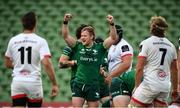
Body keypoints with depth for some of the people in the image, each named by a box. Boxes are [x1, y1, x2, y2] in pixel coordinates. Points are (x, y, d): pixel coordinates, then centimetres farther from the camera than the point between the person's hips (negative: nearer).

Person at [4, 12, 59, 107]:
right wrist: (54, 84, -11)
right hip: (34, 82, -2)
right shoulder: (40, 41, -6)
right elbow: (47, 64, -16)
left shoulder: (13, 40, 4)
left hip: (17, 82, 2)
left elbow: (8, 64, 15)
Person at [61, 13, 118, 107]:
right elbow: (66, 36, -1)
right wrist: (65, 22, -14)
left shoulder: (99, 48, 1)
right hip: (78, 85, 1)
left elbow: (113, 38, -6)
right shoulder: (78, 46, 5)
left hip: (93, 86, -1)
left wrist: (111, 24, -18)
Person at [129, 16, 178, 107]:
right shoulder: (171, 46, 12)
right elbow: (174, 70, 18)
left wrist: (136, 86, -1)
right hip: (165, 86, 6)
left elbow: (139, 68, -9)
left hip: (149, 84, -6)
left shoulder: (146, 43, -4)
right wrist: (175, 89, 27)